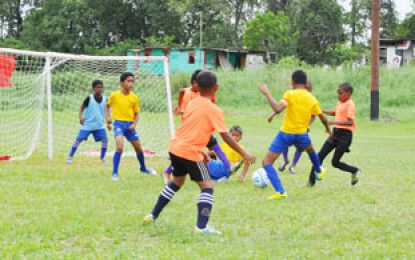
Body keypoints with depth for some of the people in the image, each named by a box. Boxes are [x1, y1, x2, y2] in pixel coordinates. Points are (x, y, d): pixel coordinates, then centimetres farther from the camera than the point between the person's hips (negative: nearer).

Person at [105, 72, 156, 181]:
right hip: (119, 123, -3)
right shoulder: (114, 95, -6)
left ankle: (143, 167, 41)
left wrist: (134, 124, -9)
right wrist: (108, 118, -2)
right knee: (120, 147, -24)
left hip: (130, 125, 3)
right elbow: (107, 106, 12)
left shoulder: (134, 97, -1)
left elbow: (136, 113, 7)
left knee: (138, 148, 13)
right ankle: (115, 173, -16)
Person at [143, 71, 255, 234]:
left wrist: (201, 151, 23)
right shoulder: (214, 110, -9)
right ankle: (202, 226, -14)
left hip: (175, 148, 7)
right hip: (191, 153, -7)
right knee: (207, 186, 0)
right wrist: (244, 155, -6)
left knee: (177, 182, 27)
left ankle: (153, 215, 33)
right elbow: (226, 136, -11)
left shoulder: (192, 103, 11)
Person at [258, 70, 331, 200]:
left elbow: (278, 109, -26)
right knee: (310, 149, 39)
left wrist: (267, 93, -18)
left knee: (267, 162, 1)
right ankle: (319, 171, 62)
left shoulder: (290, 94, -12)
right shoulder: (312, 99, 2)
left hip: (285, 134, -4)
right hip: (302, 135, 4)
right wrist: (328, 129, 32)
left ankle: (280, 191, -16)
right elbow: (323, 119, 12)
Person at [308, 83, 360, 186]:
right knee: (320, 156, 3)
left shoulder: (350, 105, -15)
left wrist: (334, 122, -34)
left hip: (345, 135, -8)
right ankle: (312, 180, 6)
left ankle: (355, 171, 15)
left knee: (335, 162, -6)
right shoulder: (340, 103, 11)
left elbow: (350, 122, -27)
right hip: (336, 133, 8)